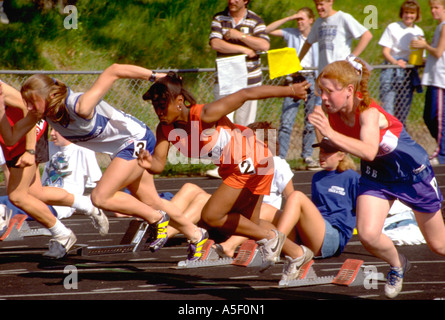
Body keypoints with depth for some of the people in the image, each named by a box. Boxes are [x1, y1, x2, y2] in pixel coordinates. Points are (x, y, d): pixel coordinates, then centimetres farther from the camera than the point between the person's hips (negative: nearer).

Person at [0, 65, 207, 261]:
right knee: (152, 203, 18)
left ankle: (157, 219, 3)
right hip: (122, 149, 8)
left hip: (137, 139, -8)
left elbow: (113, 71, -30)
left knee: (100, 197, -18)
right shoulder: (41, 112, -13)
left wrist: (154, 76, -24)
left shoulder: (80, 107, -35)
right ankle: (195, 234, 39)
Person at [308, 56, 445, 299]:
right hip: (376, 176, 5)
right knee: (368, 235, -17)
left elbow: (369, 152, -56)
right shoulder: (333, 112, -18)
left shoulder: (369, 112, -36)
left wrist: (330, 133, -63)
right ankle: (398, 266, 16)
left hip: (413, 172, -5)